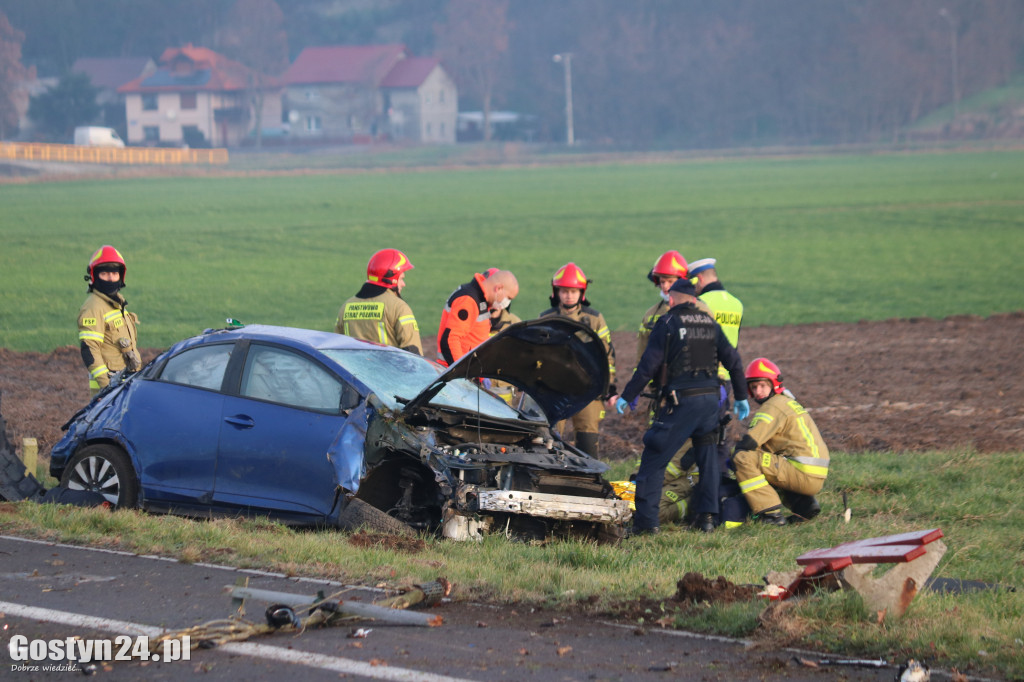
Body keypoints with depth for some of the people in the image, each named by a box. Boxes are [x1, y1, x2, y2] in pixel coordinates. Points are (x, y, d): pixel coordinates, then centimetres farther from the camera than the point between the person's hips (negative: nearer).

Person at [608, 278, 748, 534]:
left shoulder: (667, 323, -2)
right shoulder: (710, 323, 13)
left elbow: (648, 366, -6)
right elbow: (733, 361, 15)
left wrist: (626, 396, 0)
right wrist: (741, 397, 24)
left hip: (681, 401, -5)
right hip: (710, 397, 5)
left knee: (654, 459, -1)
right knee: (708, 459, 16)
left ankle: (645, 520, -7)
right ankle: (707, 516, 12)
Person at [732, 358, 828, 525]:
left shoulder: (773, 407, -9)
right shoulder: (787, 402, 22)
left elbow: (748, 443, -15)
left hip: (804, 475, -10)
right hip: (816, 477, 10)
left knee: (743, 458, -16)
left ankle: (771, 514, -17)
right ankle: (804, 504, 13)